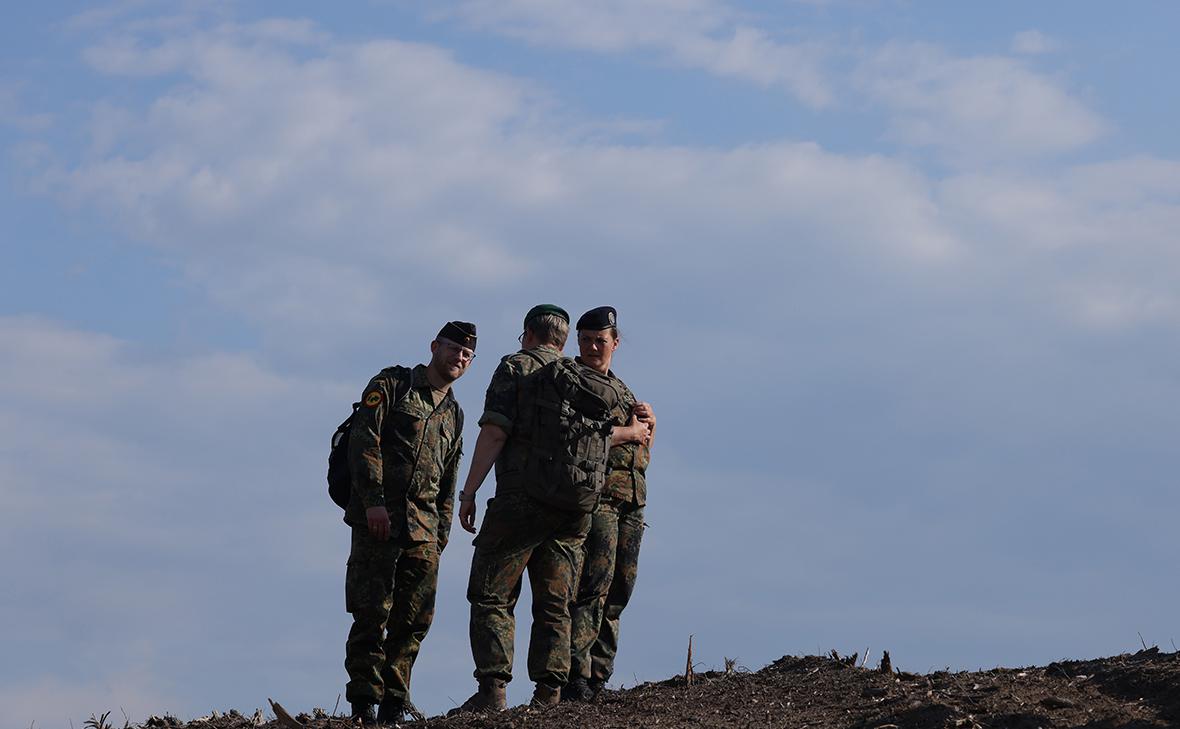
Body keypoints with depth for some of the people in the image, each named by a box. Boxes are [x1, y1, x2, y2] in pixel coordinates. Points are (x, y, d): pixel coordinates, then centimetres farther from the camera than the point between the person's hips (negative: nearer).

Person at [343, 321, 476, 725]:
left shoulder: (454, 414, 22)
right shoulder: (392, 384, 2)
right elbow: (363, 441, -8)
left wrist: (440, 536, 14)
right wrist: (373, 501, -17)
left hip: (423, 527, 6)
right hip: (378, 517, -6)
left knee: (416, 617, 3)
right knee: (372, 612, -7)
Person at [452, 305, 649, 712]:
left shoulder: (515, 368, 2)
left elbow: (495, 434, -8)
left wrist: (469, 492, -8)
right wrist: (630, 433, 33)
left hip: (520, 499, -5)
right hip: (572, 507, 5)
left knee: (491, 597, -2)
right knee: (554, 605, 7)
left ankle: (492, 690, -12)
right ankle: (548, 696, 0)